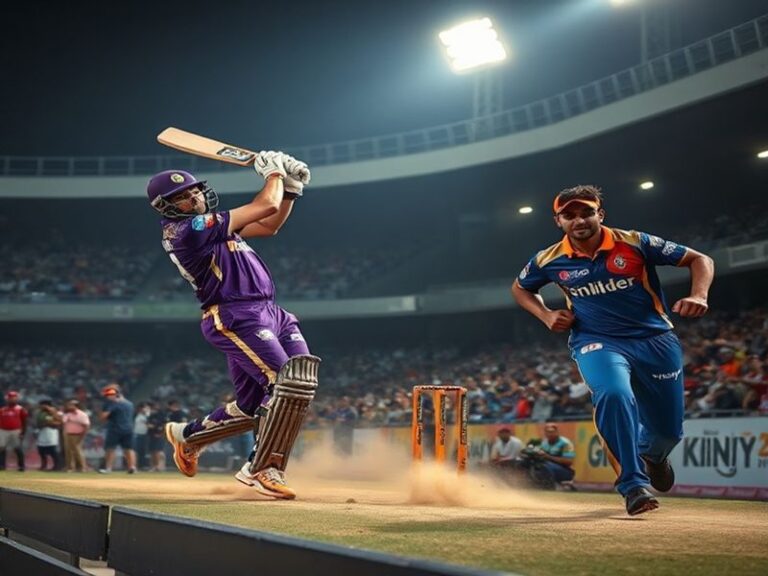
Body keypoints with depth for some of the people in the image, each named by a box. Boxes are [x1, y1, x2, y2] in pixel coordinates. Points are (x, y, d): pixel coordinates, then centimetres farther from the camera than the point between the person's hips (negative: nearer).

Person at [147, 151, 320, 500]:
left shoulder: (206, 227, 19)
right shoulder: (189, 229, -12)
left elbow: (269, 226, 24)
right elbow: (265, 206, -11)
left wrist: (290, 188, 13)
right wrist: (273, 171, 7)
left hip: (269, 314, 10)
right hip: (237, 319, -10)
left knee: (251, 405, 10)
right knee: (290, 383, -22)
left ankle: (188, 435, 30)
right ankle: (263, 469, -12)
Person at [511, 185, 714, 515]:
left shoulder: (635, 244, -10)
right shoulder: (550, 261, -4)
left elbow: (699, 260, -4)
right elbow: (520, 288, 17)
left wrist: (698, 296, -24)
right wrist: (546, 316, 0)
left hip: (655, 340, 1)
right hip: (597, 343, -1)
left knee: (669, 431, 9)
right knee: (614, 395, -35)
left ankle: (652, 454, 49)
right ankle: (633, 485, -22)